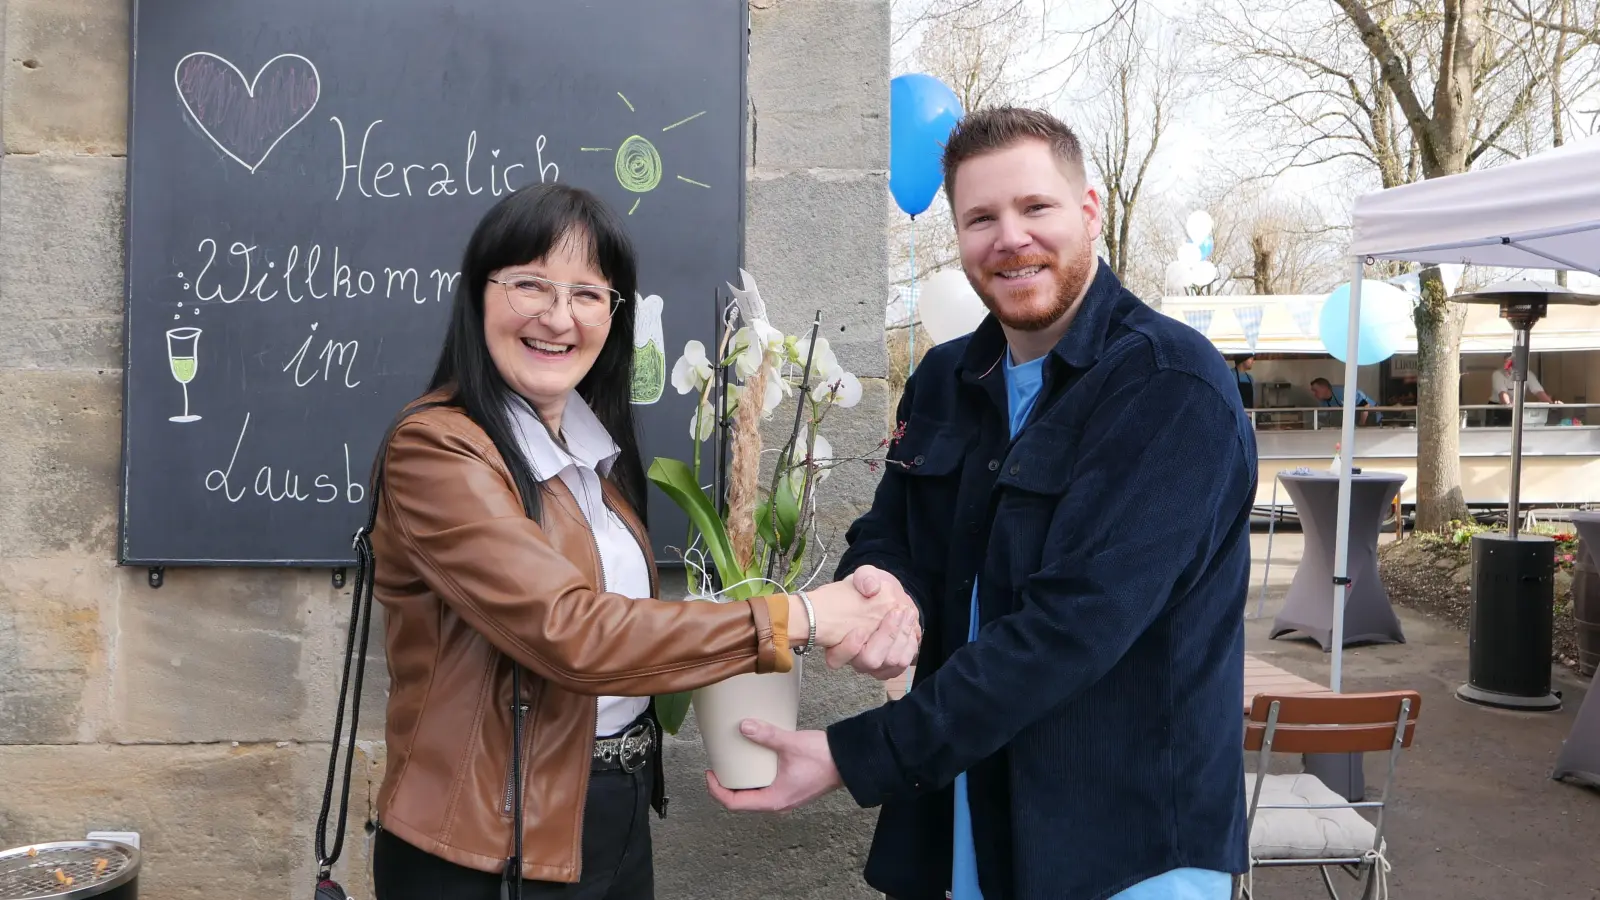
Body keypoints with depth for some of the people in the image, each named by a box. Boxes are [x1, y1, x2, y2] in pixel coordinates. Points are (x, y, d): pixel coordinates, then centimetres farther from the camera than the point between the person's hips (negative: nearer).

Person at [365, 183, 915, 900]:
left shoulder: (590, 446, 8)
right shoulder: (436, 451, -18)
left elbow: (623, 614, 6)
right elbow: (568, 633, -26)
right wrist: (794, 620, -22)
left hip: (620, 816, 7)